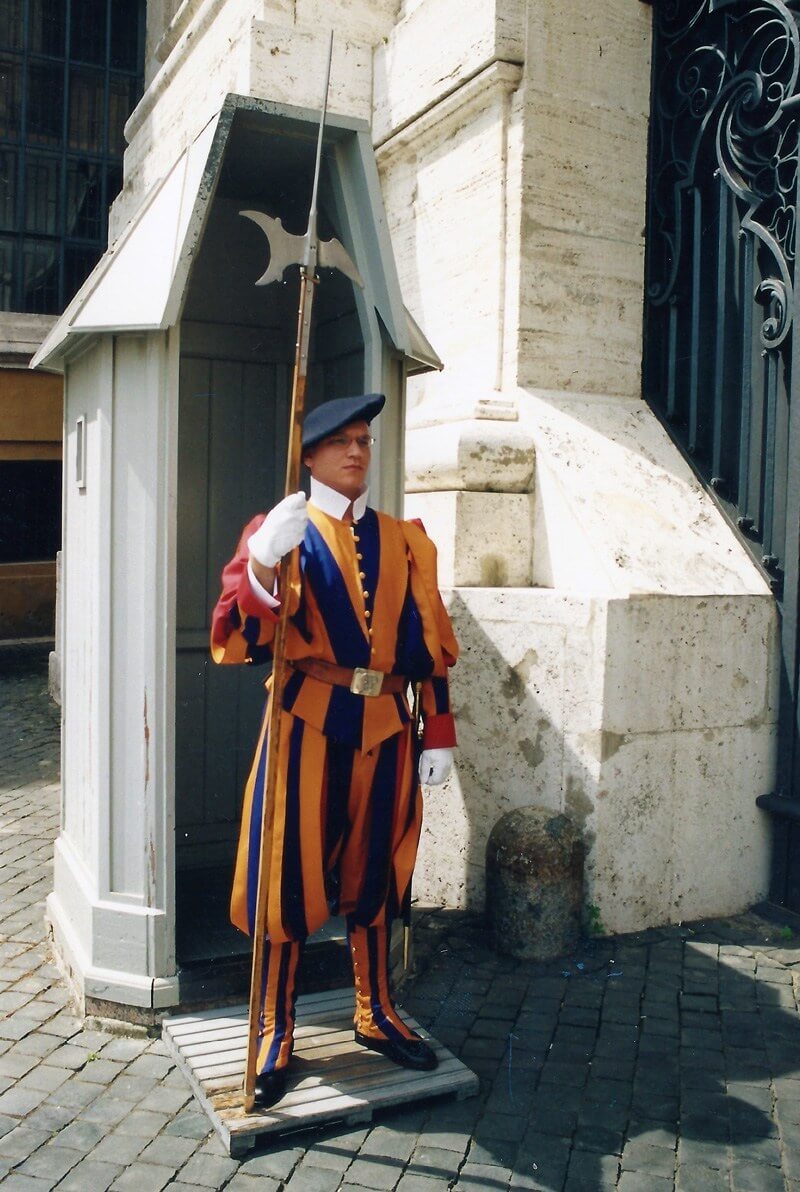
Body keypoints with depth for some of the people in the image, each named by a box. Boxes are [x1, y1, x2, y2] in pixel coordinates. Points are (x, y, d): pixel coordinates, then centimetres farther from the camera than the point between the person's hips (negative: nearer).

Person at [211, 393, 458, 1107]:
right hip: (309, 723, -3)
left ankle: (377, 1015, 34)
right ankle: (276, 1035, 22)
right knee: (290, 877, 4)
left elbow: (430, 643, 10)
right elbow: (237, 640, -16)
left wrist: (439, 735, 6)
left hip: (385, 727, 4)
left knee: (374, 873, 15)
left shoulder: (405, 539, 9)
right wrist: (263, 562, -33)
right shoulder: (281, 531, -3)